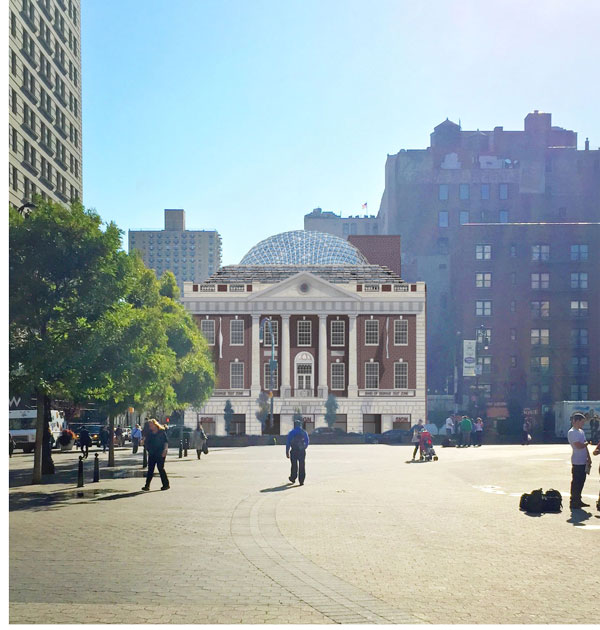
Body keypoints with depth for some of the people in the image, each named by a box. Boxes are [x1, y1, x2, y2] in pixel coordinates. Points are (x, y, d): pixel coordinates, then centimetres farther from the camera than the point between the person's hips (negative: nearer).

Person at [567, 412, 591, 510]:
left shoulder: (581, 431, 15)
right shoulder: (572, 432, -14)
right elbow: (579, 446, -23)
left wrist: (589, 458, 12)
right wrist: (586, 443, -4)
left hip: (583, 461, 9)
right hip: (577, 462, -9)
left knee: (581, 481, 14)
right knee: (576, 482, -4)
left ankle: (578, 501, 23)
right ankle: (573, 502, 2)